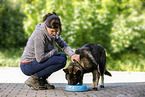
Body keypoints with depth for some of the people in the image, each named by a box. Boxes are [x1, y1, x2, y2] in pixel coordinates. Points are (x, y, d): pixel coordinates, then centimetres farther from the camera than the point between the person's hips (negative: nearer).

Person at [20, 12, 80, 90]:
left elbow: (63, 45, -1)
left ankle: (42, 79, 6)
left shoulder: (53, 32, 0)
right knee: (61, 61, -19)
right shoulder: (39, 35, -26)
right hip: (27, 67, -9)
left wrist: (72, 55, -20)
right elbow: (40, 58, -28)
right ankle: (33, 79, -12)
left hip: (37, 62, 9)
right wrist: (54, 51, -14)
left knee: (63, 56, 7)